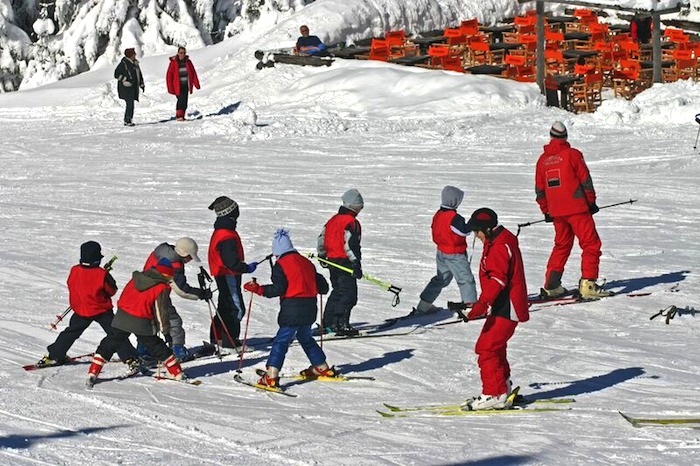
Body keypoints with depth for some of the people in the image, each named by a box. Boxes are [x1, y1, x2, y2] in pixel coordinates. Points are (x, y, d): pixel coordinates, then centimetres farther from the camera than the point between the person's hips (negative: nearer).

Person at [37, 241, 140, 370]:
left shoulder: (74, 271, -10)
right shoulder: (102, 274, -19)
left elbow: (71, 286, 7)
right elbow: (112, 291, -7)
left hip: (80, 311, 3)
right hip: (102, 311, -3)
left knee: (71, 333, 20)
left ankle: (54, 356, 23)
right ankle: (130, 358, -5)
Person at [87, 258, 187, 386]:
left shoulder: (135, 279, 9)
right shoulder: (161, 289, -6)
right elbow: (162, 312, -4)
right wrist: (166, 330, 7)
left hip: (122, 318, 3)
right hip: (142, 323, -3)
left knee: (108, 346, 11)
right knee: (158, 348, 11)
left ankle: (93, 373, 2)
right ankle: (177, 373, 18)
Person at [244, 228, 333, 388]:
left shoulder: (281, 265, -6)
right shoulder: (306, 262, 15)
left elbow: (278, 289, -16)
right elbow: (322, 286, 17)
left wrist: (258, 289, -8)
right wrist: (322, 288, 41)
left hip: (292, 310, -7)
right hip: (310, 307, 7)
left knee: (281, 341, -8)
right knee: (305, 337, 26)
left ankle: (271, 376, -16)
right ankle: (322, 368, 33)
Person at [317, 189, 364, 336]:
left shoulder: (333, 220, 12)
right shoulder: (351, 222, -14)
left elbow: (322, 238, 19)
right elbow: (350, 245, -21)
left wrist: (322, 255, 34)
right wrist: (356, 264, -19)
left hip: (332, 260, 9)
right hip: (345, 262, -9)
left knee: (337, 292, 19)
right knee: (348, 294, -6)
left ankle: (328, 323, 22)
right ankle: (341, 324, -12)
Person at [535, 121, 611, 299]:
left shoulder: (543, 160, 9)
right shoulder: (572, 154, -5)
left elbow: (540, 190, 15)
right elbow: (586, 180, -5)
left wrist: (546, 211, 23)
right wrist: (591, 202, 4)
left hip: (556, 211, 6)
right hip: (577, 208, -6)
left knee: (561, 245, 20)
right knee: (591, 244, -2)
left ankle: (551, 285, 17)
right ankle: (587, 284, -15)